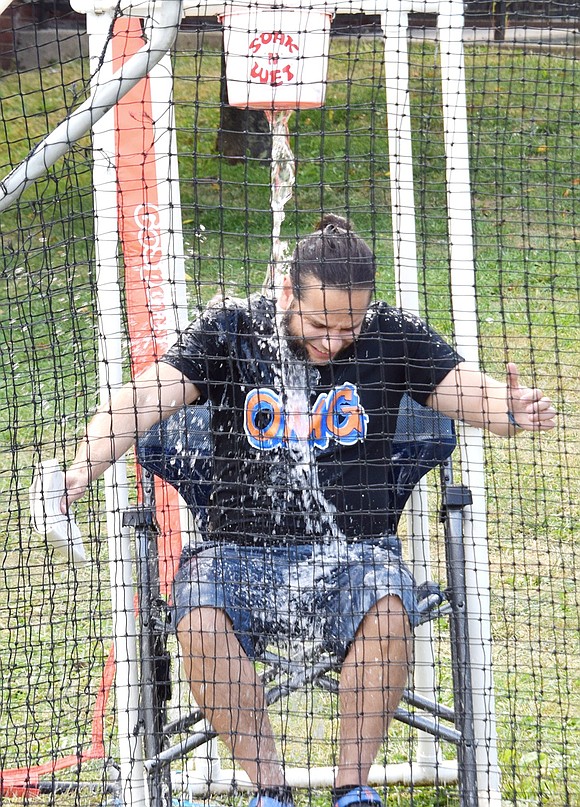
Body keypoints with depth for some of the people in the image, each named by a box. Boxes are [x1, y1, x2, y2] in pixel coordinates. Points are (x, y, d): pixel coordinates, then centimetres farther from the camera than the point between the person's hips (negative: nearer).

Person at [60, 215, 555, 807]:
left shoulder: (393, 338, 1)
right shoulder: (228, 333, -3)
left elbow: (471, 394, -5)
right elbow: (143, 398, -12)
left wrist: (511, 413, -30)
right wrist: (83, 470, -29)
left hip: (353, 552, 0)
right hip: (241, 552, 0)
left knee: (388, 615, -33)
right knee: (200, 624, -31)